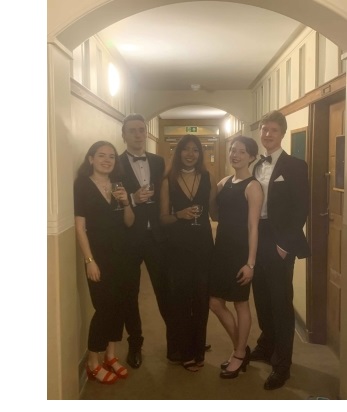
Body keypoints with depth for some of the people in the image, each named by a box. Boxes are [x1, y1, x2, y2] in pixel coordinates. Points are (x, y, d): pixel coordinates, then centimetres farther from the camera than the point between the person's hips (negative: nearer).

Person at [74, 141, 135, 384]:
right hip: (99, 256, -6)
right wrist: (90, 260, -17)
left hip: (120, 255, 6)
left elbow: (129, 223, 9)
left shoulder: (119, 186, 8)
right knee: (104, 307, -4)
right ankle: (93, 363, 12)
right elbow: (80, 226, -12)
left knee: (119, 305, 9)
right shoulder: (82, 185, -8)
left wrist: (126, 203, -11)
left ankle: (111, 356, 25)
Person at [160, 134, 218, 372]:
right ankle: (185, 352, 20)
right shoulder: (169, 181, 1)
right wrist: (180, 214, -19)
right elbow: (163, 218, 0)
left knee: (201, 297, 7)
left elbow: (215, 212, 4)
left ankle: (198, 350, 23)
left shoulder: (208, 179, 3)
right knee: (179, 298, 5)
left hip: (202, 244, 1)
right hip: (178, 245, -1)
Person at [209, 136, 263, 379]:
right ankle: (242, 349, 30)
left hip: (240, 252, -7)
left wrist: (250, 262, -17)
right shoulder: (224, 183, 10)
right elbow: (214, 212, 10)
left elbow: (253, 227, -14)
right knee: (216, 303, 11)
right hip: (222, 249, 7)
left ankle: (239, 356, 25)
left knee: (241, 304, 7)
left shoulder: (253, 187, -10)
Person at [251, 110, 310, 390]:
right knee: (262, 298, 15)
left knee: (281, 302, 1)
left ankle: (282, 364, 12)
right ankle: (266, 346, 34)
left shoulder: (296, 166, -6)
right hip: (257, 240, 6)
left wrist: (285, 243, -15)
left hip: (280, 243, -6)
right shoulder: (257, 167, 12)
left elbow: (302, 208, -11)